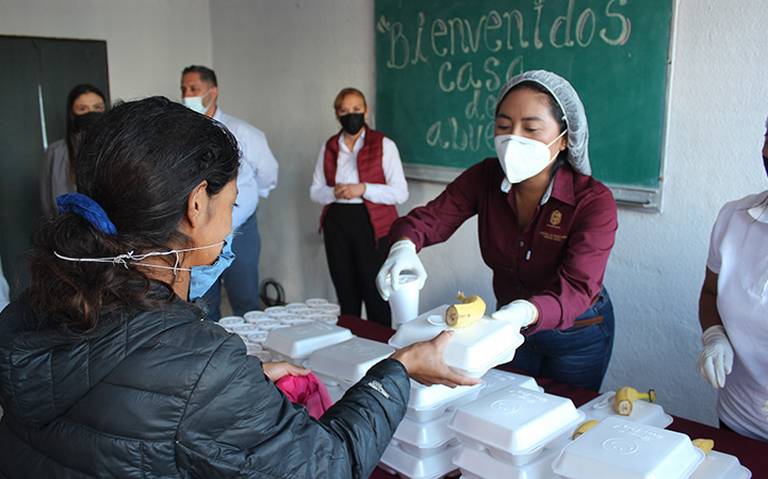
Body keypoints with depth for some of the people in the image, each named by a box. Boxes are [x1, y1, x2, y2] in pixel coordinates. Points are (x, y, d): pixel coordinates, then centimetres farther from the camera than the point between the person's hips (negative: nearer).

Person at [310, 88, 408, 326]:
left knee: (374, 294, -2)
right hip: (336, 224, 4)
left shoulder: (384, 145, -1)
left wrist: (362, 189, -17)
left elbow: (400, 193, -7)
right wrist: (334, 192, -9)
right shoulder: (328, 147, 12)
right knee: (345, 294, 12)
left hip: (371, 225, -4)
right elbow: (315, 191, 13)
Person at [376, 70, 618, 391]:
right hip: (510, 326, 3)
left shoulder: (594, 202, -27)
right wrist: (403, 247, -40)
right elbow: (429, 218, -16)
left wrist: (526, 312, -56)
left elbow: (576, 287, -35)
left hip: (577, 335, -3)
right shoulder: (485, 178, -15)